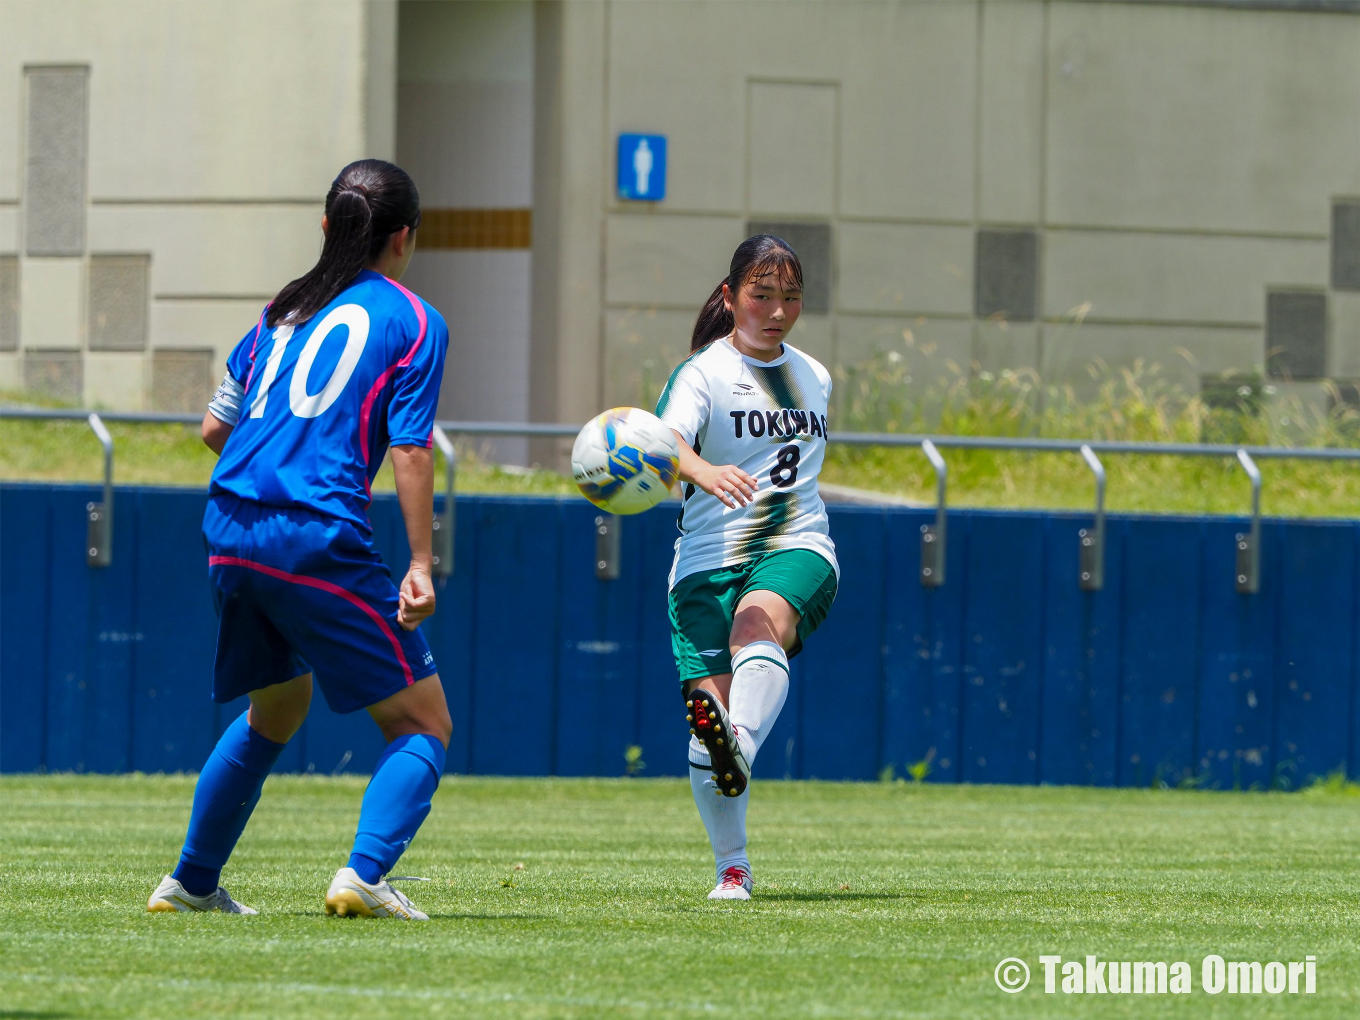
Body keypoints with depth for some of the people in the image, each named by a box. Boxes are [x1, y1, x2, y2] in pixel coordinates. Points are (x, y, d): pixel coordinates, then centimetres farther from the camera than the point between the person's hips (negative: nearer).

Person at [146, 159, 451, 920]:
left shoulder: (284, 310, 19)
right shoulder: (413, 321, 2)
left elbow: (215, 428, 22)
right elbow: (409, 451, -7)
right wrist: (420, 566, -8)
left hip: (231, 535, 7)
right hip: (319, 542, -7)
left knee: (279, 706, 28)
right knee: (423, 723, 2)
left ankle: (193, 880, 31)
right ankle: (365, 873, -19)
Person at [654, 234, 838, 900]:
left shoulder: (813, 377, 17)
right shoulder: (702, 373, -1)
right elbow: (667, 442, -22)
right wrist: (703, 470, -42)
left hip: (797, 548, 2)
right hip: (710, 558, -2)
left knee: (758, 629, -33)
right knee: (710, 703, -13)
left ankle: (740, 750, -61)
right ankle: (732, 866, 6)